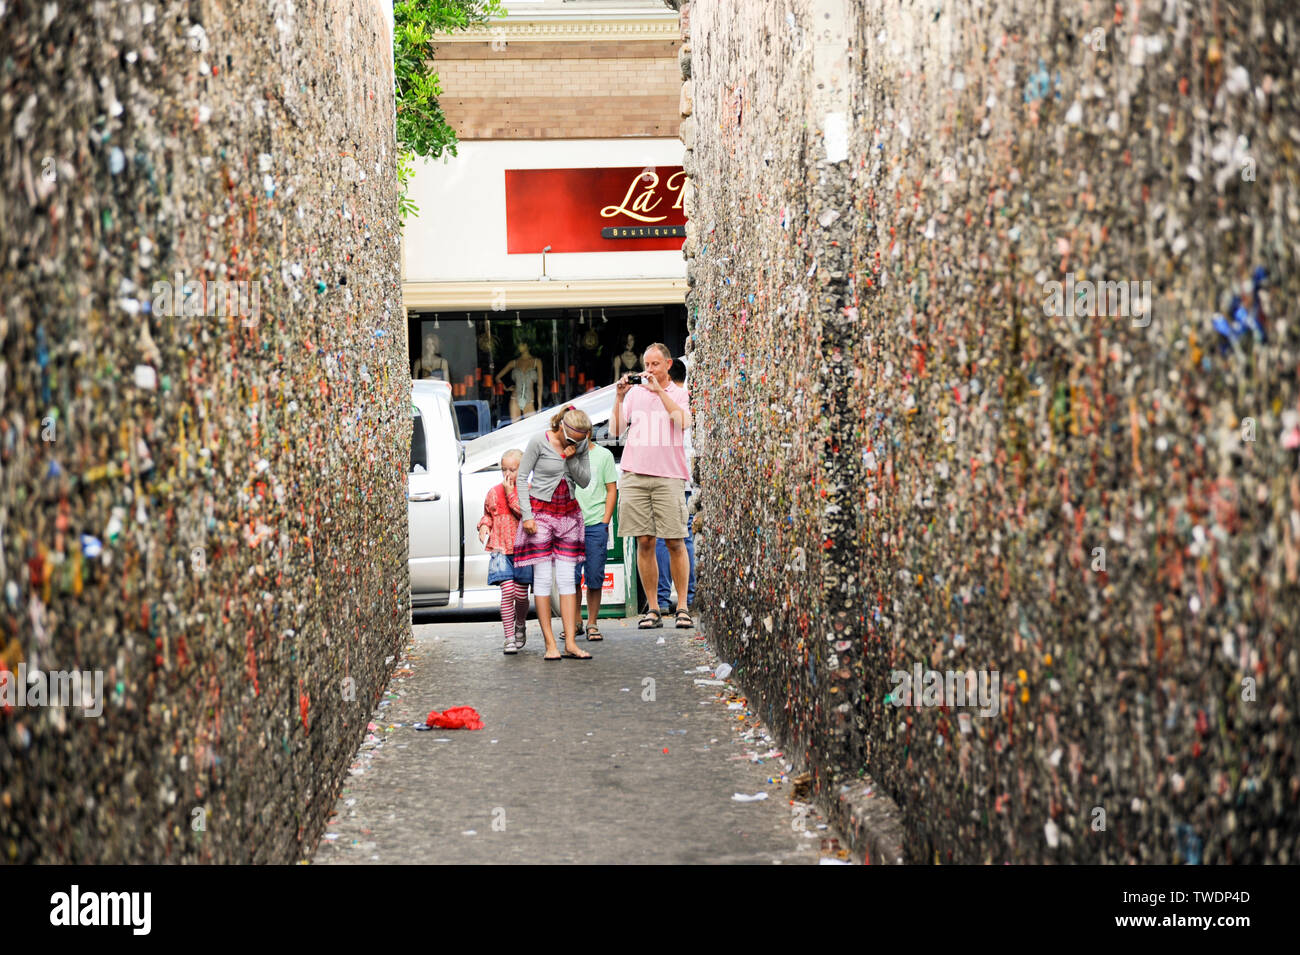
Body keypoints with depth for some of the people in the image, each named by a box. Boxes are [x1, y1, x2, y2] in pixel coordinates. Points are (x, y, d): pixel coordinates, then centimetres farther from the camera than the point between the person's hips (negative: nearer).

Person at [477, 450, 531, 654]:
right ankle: (509, 638, -4)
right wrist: (484, 525, 2)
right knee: (507, 592, -11)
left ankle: (520, 625, 31)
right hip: (500, 549, 1)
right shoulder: (494, 493, 8)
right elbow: (487, 514, 22)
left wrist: (511, 494, -15)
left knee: (521, 593, -1)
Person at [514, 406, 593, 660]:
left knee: (567, 578, 0)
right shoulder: (540, 442, -12)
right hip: (540, 512, -4)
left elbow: (585, 481, 1)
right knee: (543, 578, -5)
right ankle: (550, 644, -2)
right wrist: (526, 514, -11)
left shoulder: (580, 444, 0)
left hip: (568, 513, 4)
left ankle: (570, 643, -1)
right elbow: (522, 476, -7)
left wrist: (571, 457, -15)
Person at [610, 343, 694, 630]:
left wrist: (659, 389, -12)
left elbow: (683, 422, -12)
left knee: (675, 542, -3)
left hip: (668, 476, -2)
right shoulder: (635, 392, 14)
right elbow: (616, 431, 9)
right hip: (634, 475, 2)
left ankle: (683, 607, 7)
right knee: (644, 542, 1)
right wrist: (619, 397, -2)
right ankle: (653, 609, 7)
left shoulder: (678, 393, 8)